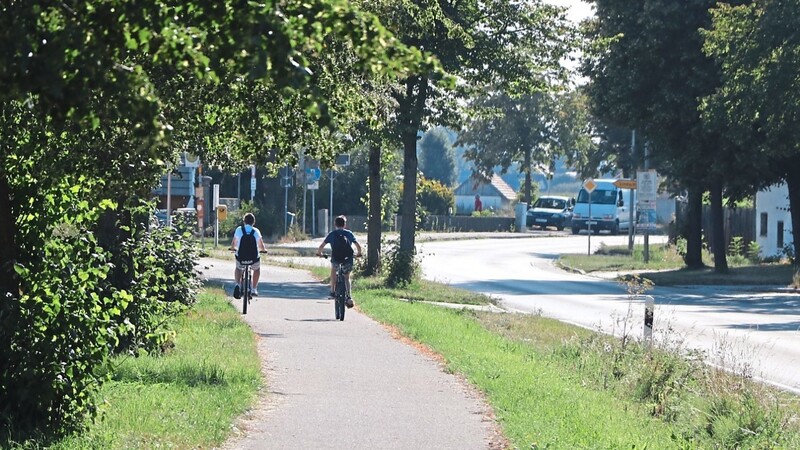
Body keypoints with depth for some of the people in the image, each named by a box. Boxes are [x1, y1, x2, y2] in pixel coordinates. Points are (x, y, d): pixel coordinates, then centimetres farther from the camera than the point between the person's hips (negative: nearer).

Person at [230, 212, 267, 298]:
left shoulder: (239, 229, 1)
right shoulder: (256, 231, 2)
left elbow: (233, 245, 7)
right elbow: (261, 246, 7)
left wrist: (233, 248, 30)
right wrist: (264, 249, 30)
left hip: (241, 258, 0)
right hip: (254, 259, 0)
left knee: (238, 269, 33)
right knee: (257, 269, 33)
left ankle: (238, 284, 8)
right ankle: (254, 289, 29)